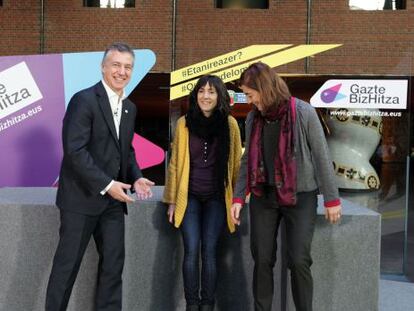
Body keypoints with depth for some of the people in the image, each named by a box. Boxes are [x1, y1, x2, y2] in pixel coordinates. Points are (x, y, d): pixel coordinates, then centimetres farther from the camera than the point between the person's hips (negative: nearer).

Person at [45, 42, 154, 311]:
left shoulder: (130, 108, 11)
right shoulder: (84, 100, -13)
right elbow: (74, 150, -20)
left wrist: (136, 178, 0)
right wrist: (106, 184, -22)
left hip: (113, 198, 7)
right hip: (82, 197, -7)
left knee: (114, 263, 11)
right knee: (68, 263, 4)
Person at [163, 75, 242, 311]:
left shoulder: (229, 124, -2)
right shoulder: (184, 123, -1)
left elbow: (236, 162, 3)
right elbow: (175, 162, 3)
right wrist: (172, 200, 4)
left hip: (217, 198, 0)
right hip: (189, 196, 0)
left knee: (209, 250, 0)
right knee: (191, 250, -3)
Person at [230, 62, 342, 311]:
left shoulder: (303, 113, -13)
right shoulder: (253, 118, 1)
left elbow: (322, 156, -8)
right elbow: (249, 160, 9)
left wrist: (332, 198, -6)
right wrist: (238, 197, 4)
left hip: (300, 197, -4)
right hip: (262, 196, 4)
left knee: (299, 261, -4)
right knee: (262, 260, 6)